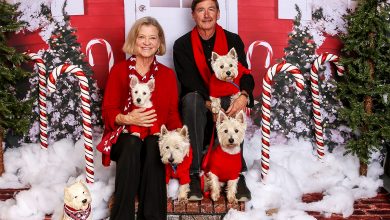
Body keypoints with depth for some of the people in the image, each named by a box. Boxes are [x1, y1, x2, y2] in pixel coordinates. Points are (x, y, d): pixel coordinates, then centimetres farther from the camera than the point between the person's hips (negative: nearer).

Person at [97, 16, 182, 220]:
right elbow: (108, 112, 2)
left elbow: (172, 114, 8)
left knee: (153, 145, -34)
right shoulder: (119, 70, 6)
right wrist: (127, 119, -20)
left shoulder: (167, 74, 12)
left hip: (156, 139, 1)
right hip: (123, 137, -1)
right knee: (133, 144, -35)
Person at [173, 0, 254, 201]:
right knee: (191, 99, -35)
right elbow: (190, 83, -12)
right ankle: (194, 173, -33)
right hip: (197, 106, -1)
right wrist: (210, 104, -29)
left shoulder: (233, 41, 3)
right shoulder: (182, 45, -1)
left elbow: (245, 74, -8)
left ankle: (237, 172, -28)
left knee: (236, 99, -33)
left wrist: (244, 96, -31)